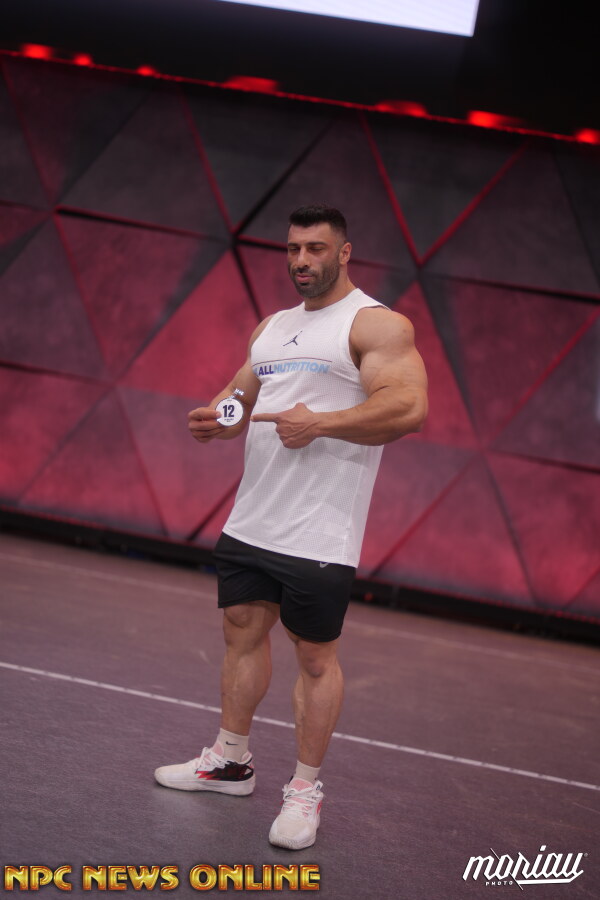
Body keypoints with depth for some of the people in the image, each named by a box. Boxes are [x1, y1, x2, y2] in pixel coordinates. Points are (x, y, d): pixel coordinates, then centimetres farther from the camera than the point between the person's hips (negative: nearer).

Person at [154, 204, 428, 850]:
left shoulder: (377, 325, -8)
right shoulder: (273, 328, 17)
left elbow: (409, 408, -20)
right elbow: (242, 397, 26)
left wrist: (319, 423, -23)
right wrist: (215, 420, 2)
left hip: (319, 537, -7)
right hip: (250, 522, 8)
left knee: (315, 657, 1)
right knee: (242, 632, 15)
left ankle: (305, 789, 11)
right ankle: (230, 761, 29)